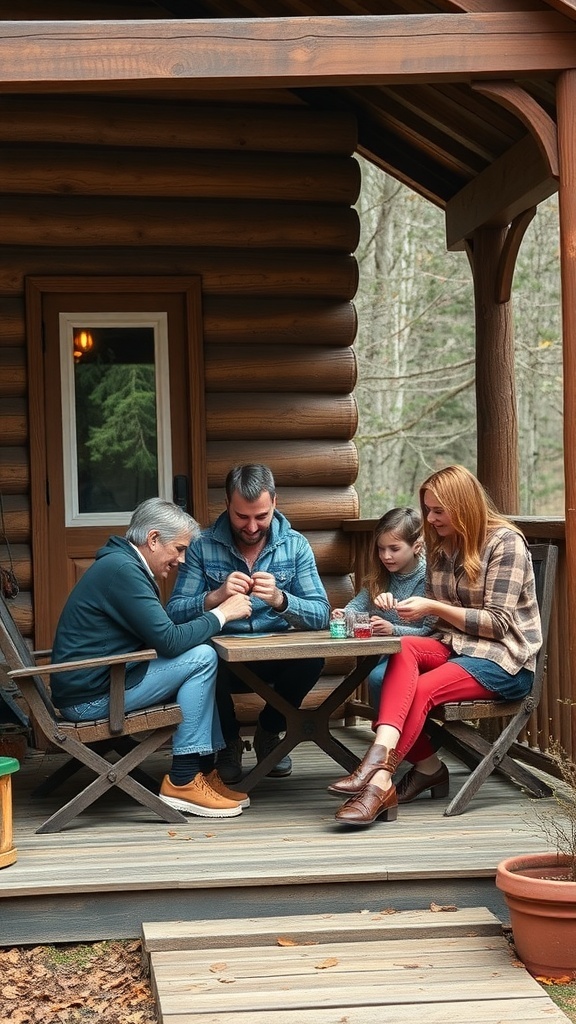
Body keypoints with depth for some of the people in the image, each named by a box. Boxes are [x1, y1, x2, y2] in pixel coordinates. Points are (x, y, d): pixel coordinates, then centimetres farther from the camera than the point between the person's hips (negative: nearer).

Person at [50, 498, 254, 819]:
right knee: (202, 658, -14)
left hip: (98, 681, 11)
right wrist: (222, 613, -11)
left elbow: (164, 626, 15)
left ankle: (206, 769, 8)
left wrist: (216, 600, 3)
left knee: (200, 651, 11)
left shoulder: (124, 564, 14)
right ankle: (183, 781, -10)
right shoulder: (121, 570, -19)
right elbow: (169, 640, -23)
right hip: (91, 696, -11)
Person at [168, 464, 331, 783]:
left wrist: (280, 599, -29)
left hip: (276, 658, 1)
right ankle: (228, 741, -2)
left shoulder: (295, 546, -1)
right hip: (222, 659, -1)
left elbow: (320, 615, -9)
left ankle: (269, 731, 2)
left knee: (312, 656, -30)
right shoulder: (202, 547, -4)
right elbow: (175, 613, -11)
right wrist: (215, 597, -31)